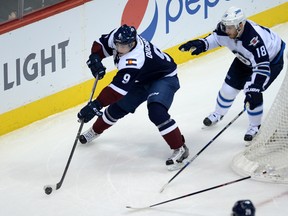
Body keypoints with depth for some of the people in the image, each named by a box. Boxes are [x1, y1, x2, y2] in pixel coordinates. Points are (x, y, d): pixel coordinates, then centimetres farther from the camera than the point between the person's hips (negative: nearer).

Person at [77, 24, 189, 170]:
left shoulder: (134, 60, -42)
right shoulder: (117, 37, -20)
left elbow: (119, 88, -46)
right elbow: (100, 44, 1)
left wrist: (96, 105, -50)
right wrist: (95, 58, -20)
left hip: (164, 78, -8)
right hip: (142, 80, 8)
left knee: (156, 112, -31)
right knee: (119, 106, 13)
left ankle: (180, 148, -18)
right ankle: (95, 130, 40)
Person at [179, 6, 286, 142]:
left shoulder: (254, 39, -45)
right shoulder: (226, 28, -26)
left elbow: (262, 68, -46)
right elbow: (216, 37, -2)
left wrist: (253, 91, -52)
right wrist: (201, 44, -21)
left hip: (271, 60, -7)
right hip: (245, 58, 7)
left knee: (253, 94, -18)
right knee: (229, 87, 7)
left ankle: (255, 126, 8)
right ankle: (218, 114, 36)